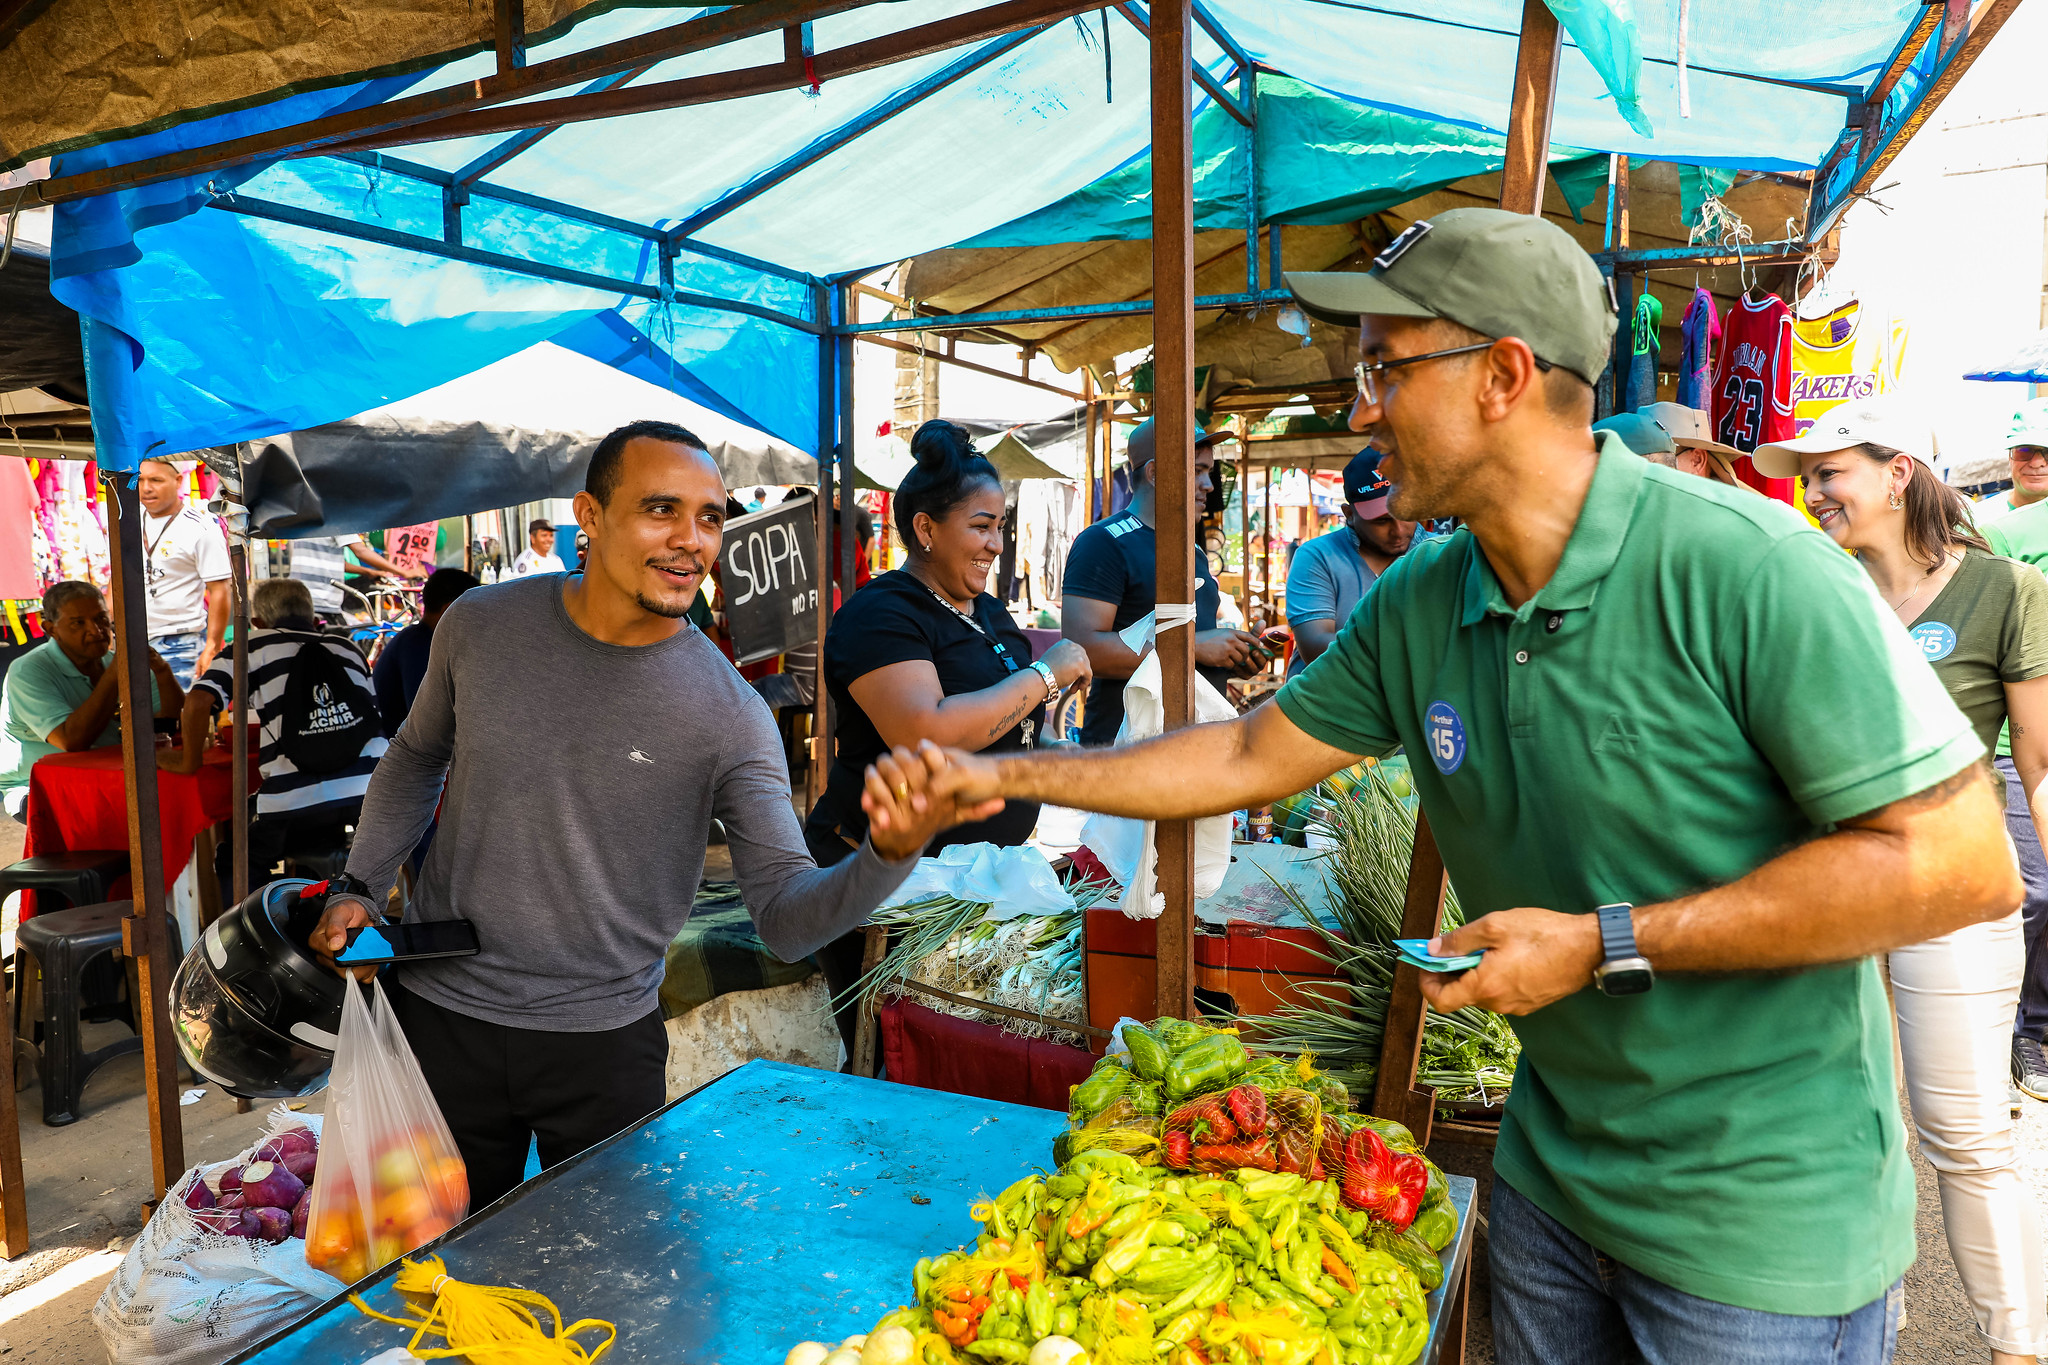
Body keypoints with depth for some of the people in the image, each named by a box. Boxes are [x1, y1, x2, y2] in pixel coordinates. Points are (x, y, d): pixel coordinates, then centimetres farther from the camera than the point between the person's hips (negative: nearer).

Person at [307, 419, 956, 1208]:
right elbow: (419, 756, 13)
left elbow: (785, 915, -19)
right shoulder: (481, 623, -7)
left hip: (605, 1039, -2)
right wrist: (359, 885, 4)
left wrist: (891, 851, -38)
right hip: (442, 1013, 2)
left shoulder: (727, 714, -16)